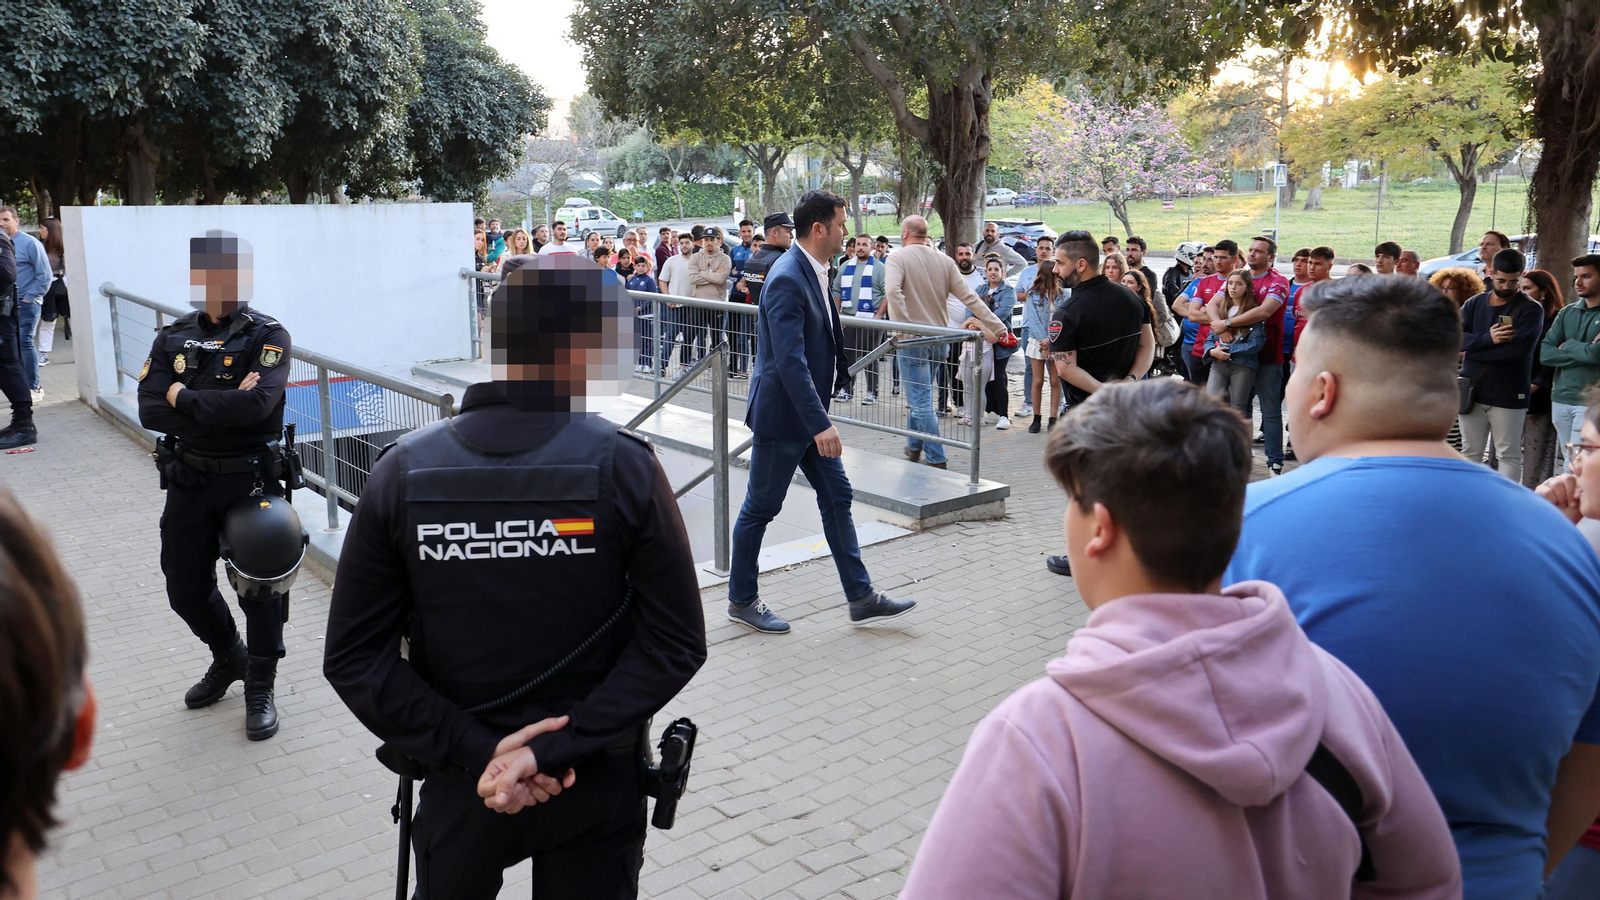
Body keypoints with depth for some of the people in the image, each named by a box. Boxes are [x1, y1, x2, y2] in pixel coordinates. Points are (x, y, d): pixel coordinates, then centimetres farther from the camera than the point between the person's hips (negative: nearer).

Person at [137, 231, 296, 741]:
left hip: (250, 482, -4)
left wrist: (184, 398, -15)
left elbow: (256, 403, -26)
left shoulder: (267, 337, -9)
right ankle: (228, 658, 40)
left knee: (259, 585, 3)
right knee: (185, 587, 12)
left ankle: (260, 687, 23)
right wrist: (222, 406, -19)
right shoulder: (172, 339, 4)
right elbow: (150, 411, -8)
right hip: (189, 482, 5)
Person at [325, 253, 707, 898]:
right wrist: (559, 747, -16)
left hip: (462, 783, 2)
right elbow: (677, 644, -18)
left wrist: (476, 748, -11)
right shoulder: (624, 465, -17)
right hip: (598, 785, -1)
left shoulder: (402, 472, -12)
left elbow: (352, 658, -10)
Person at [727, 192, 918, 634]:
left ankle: (861, 597, 18)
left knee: (837, 498, 11)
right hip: (781, 415, -10)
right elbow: (789, 361, -28)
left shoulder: (811, 272, 9)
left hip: (808, 413, 10)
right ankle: (741, 599, 20)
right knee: (760, 508, 4)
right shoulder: (787, 279, -22)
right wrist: (820, 424, -30)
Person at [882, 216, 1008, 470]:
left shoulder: (897, 258, -8)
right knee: (919, 395, 21)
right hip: (939, 339, 6)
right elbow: (969, 297, 1)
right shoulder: (945, 261, 5)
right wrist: (997, 326, 2)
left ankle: (935, 459, -5)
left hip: (913, 339, -6)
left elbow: (893, 290, -27)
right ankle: (914, 447, 33)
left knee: (920, 401, -3)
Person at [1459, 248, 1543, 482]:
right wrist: (1488, 338, -21)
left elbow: (1520, 348, -18)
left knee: (1509, 455, 2)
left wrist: (1472, 350, -11)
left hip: (1509, 396, -4)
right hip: (1472, 392, 4)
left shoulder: (1531, 309, -2)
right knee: (1470, 452, 10)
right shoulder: (1474, 304, 10)